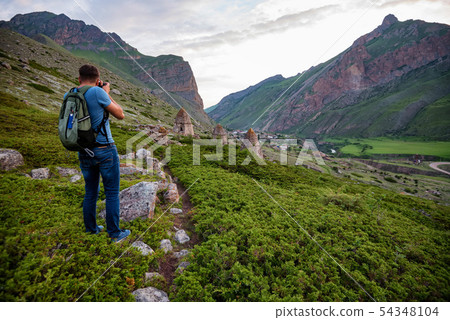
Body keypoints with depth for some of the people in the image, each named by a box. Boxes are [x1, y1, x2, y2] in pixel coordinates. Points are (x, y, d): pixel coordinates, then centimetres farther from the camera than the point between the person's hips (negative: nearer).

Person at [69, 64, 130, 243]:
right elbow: (120, 115, -5)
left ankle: (91, 228, 32)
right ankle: (115, 233, 14)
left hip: (84, 153, 6)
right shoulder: (97, 92, -13)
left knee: (90, 192, 19)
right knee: (112, 193, 5)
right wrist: (107, 93, 5)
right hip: (105, 151, -6)